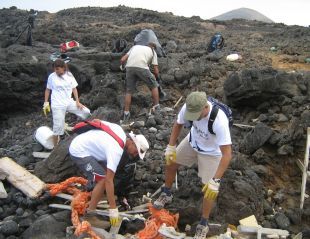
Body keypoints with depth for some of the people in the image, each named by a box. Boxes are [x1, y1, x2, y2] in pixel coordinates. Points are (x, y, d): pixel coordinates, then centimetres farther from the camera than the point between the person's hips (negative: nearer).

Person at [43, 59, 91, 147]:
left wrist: (77, 102, 0)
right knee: (58, 127, -1)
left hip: (69, 102, 3)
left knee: (86, 112, -6)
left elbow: (74, 89, 6)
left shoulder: (69, 75, 1)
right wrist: (46, 103, 3)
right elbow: (47, 90, 6)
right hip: (57, 105, -3)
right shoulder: (51, 76, -4)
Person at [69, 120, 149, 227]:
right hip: (79, 152, -10)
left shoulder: (121, 132, -2)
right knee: (103, 179, -17)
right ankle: (89, 215, -11)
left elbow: (100, 122, 14)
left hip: (79, 143, 10)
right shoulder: (116, 150, -26)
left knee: (105, 169, 20)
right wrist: (113, 209, -25)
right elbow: (109, 180, -28)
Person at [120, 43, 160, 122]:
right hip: (142, 67, -3)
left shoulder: (135, 46, 32)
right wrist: (155, 76, 36)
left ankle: (126, 114, 17)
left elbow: (122, 60, 19)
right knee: (154, 86, 18)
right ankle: (157, 108, 20)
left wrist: (122, 65, 37)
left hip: (129, 67, 3)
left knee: (129, 90, 16)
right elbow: (156, 71, 18)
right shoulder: (153, 52, 25)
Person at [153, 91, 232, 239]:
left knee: (209, 189, -3)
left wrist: (215, 181, -43)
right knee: (170, 163, 13)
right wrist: (171, 147, -11)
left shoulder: (219, 121, -43)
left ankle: (203, 225, 19)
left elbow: (227, 154, -40)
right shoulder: (188, 107, -28)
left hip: (211, 152, -5)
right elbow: (178, 124, -6)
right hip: (192, 141, 5)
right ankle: (166, 194, 40)